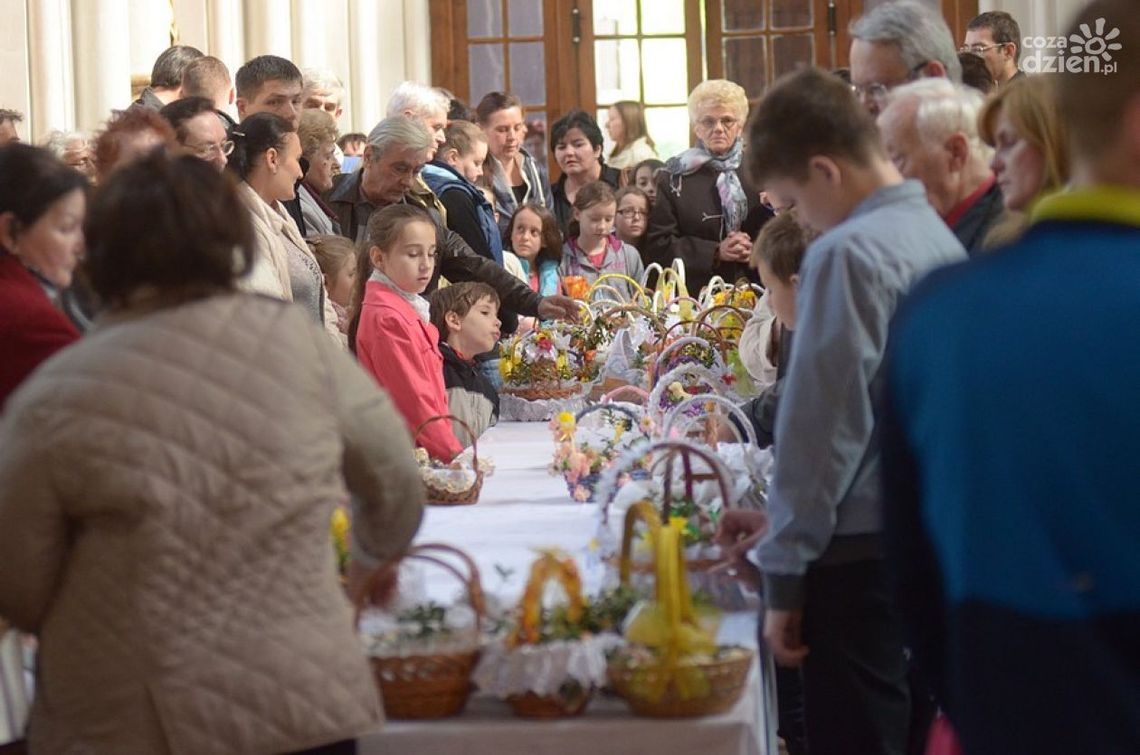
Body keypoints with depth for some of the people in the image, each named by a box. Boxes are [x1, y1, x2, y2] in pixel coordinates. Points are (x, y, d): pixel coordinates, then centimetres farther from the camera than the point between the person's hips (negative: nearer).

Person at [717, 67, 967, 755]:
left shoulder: (849, 253, -16)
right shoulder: (940, 239, 10)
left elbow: (824, 426, -17)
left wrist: (784, 574, -10)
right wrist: (784, 518, 21)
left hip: (864, 552, -8)